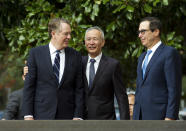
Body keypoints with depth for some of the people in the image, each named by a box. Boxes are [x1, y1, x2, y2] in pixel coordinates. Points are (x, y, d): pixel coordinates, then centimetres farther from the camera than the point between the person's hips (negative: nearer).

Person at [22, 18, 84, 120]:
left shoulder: (75, 56, 6)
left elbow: (79, 89, 6)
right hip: (42, 115, -2)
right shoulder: (35, 53, 2)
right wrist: (28, 115, -5)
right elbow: (28, 86, 1)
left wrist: (78, 116, -2)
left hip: (67, 117, 2)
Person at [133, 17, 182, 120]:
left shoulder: (170, 53, -4)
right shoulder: (142, 57, 22)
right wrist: (135, 118, 16)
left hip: (159, 116, -8)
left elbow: (174, 89, -11)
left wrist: (170, 118, -18)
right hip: (141, 117, 8)